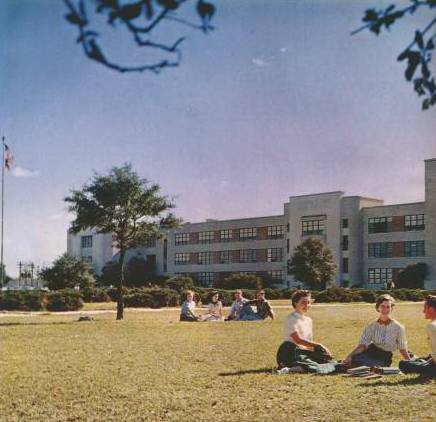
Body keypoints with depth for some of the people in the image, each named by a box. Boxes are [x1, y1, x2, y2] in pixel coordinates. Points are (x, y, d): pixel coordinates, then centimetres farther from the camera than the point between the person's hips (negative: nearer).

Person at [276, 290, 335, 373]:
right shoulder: (291, 319, -9)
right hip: (289, 353, -8)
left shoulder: (308, 320, 17)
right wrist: (318, 345, -21)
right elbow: (298, 340, -19)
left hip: (303, 351, 8)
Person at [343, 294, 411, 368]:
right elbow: (362, 345, -6)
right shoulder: (372, 326, 3)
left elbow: (403, 349, 6)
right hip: (370, 353, 1)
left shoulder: (398, 328, -2)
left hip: (384, 359, -1)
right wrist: (349, 356, -21)